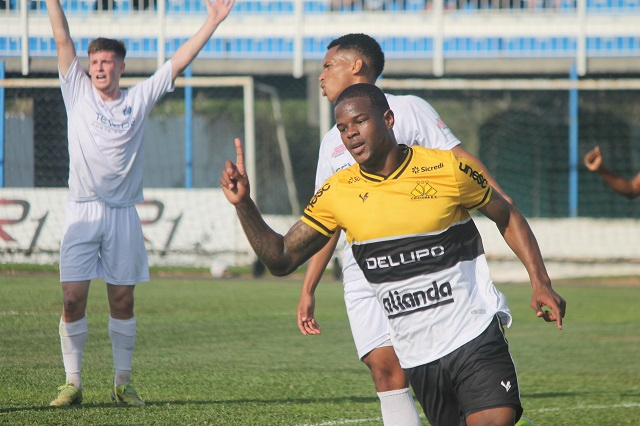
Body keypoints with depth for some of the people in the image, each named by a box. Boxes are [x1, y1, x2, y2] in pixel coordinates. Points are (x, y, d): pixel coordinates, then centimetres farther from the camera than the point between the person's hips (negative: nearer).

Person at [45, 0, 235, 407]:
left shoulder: (139, 99, 7)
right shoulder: (78, 91, 6)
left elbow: (180, 61, 7)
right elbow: (63, 39, 2)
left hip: (123, 214, 1)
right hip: (82, 212, -1)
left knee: (123, 301, 4)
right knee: (73, 299, -7)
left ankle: (123, 382, 12)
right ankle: (72, 382, 1)